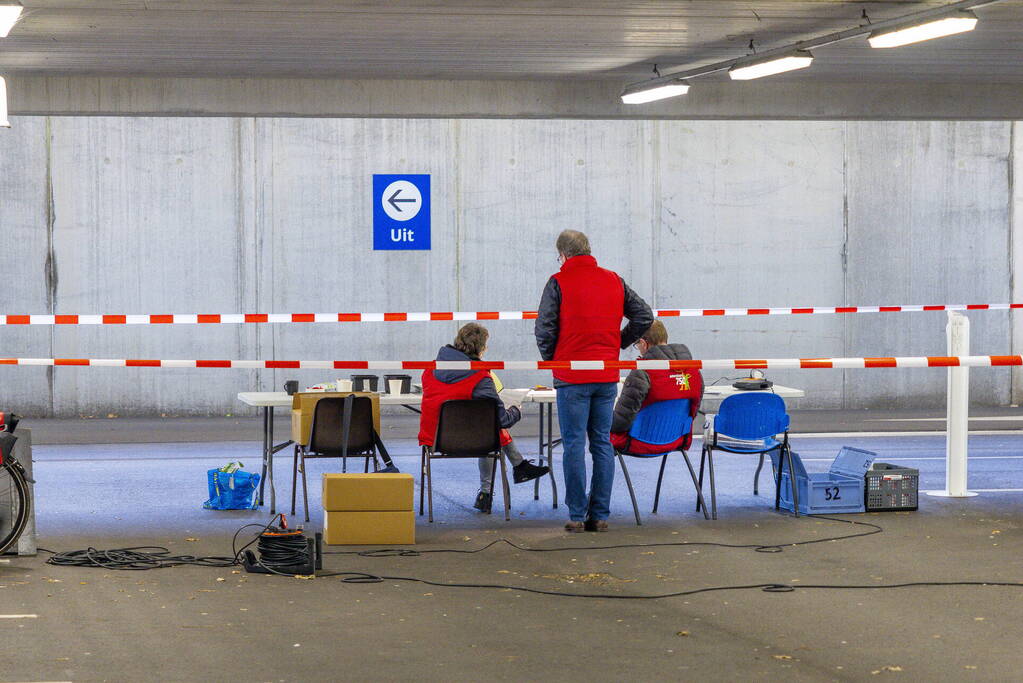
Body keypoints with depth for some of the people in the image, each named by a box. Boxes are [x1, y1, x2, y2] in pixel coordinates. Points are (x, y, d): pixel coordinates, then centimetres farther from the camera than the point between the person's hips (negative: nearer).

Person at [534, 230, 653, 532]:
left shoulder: (559, 283, -6)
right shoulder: (614, 281, 8)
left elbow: (544, 328, -10)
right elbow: (644, 316, 9)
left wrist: (550, 359, 6)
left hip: (572, 376, -4)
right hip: (607, 376, 4)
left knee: (574, 444, 0)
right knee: (603, 442, 9)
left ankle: (577, 515, -1)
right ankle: (600, 515, 9)